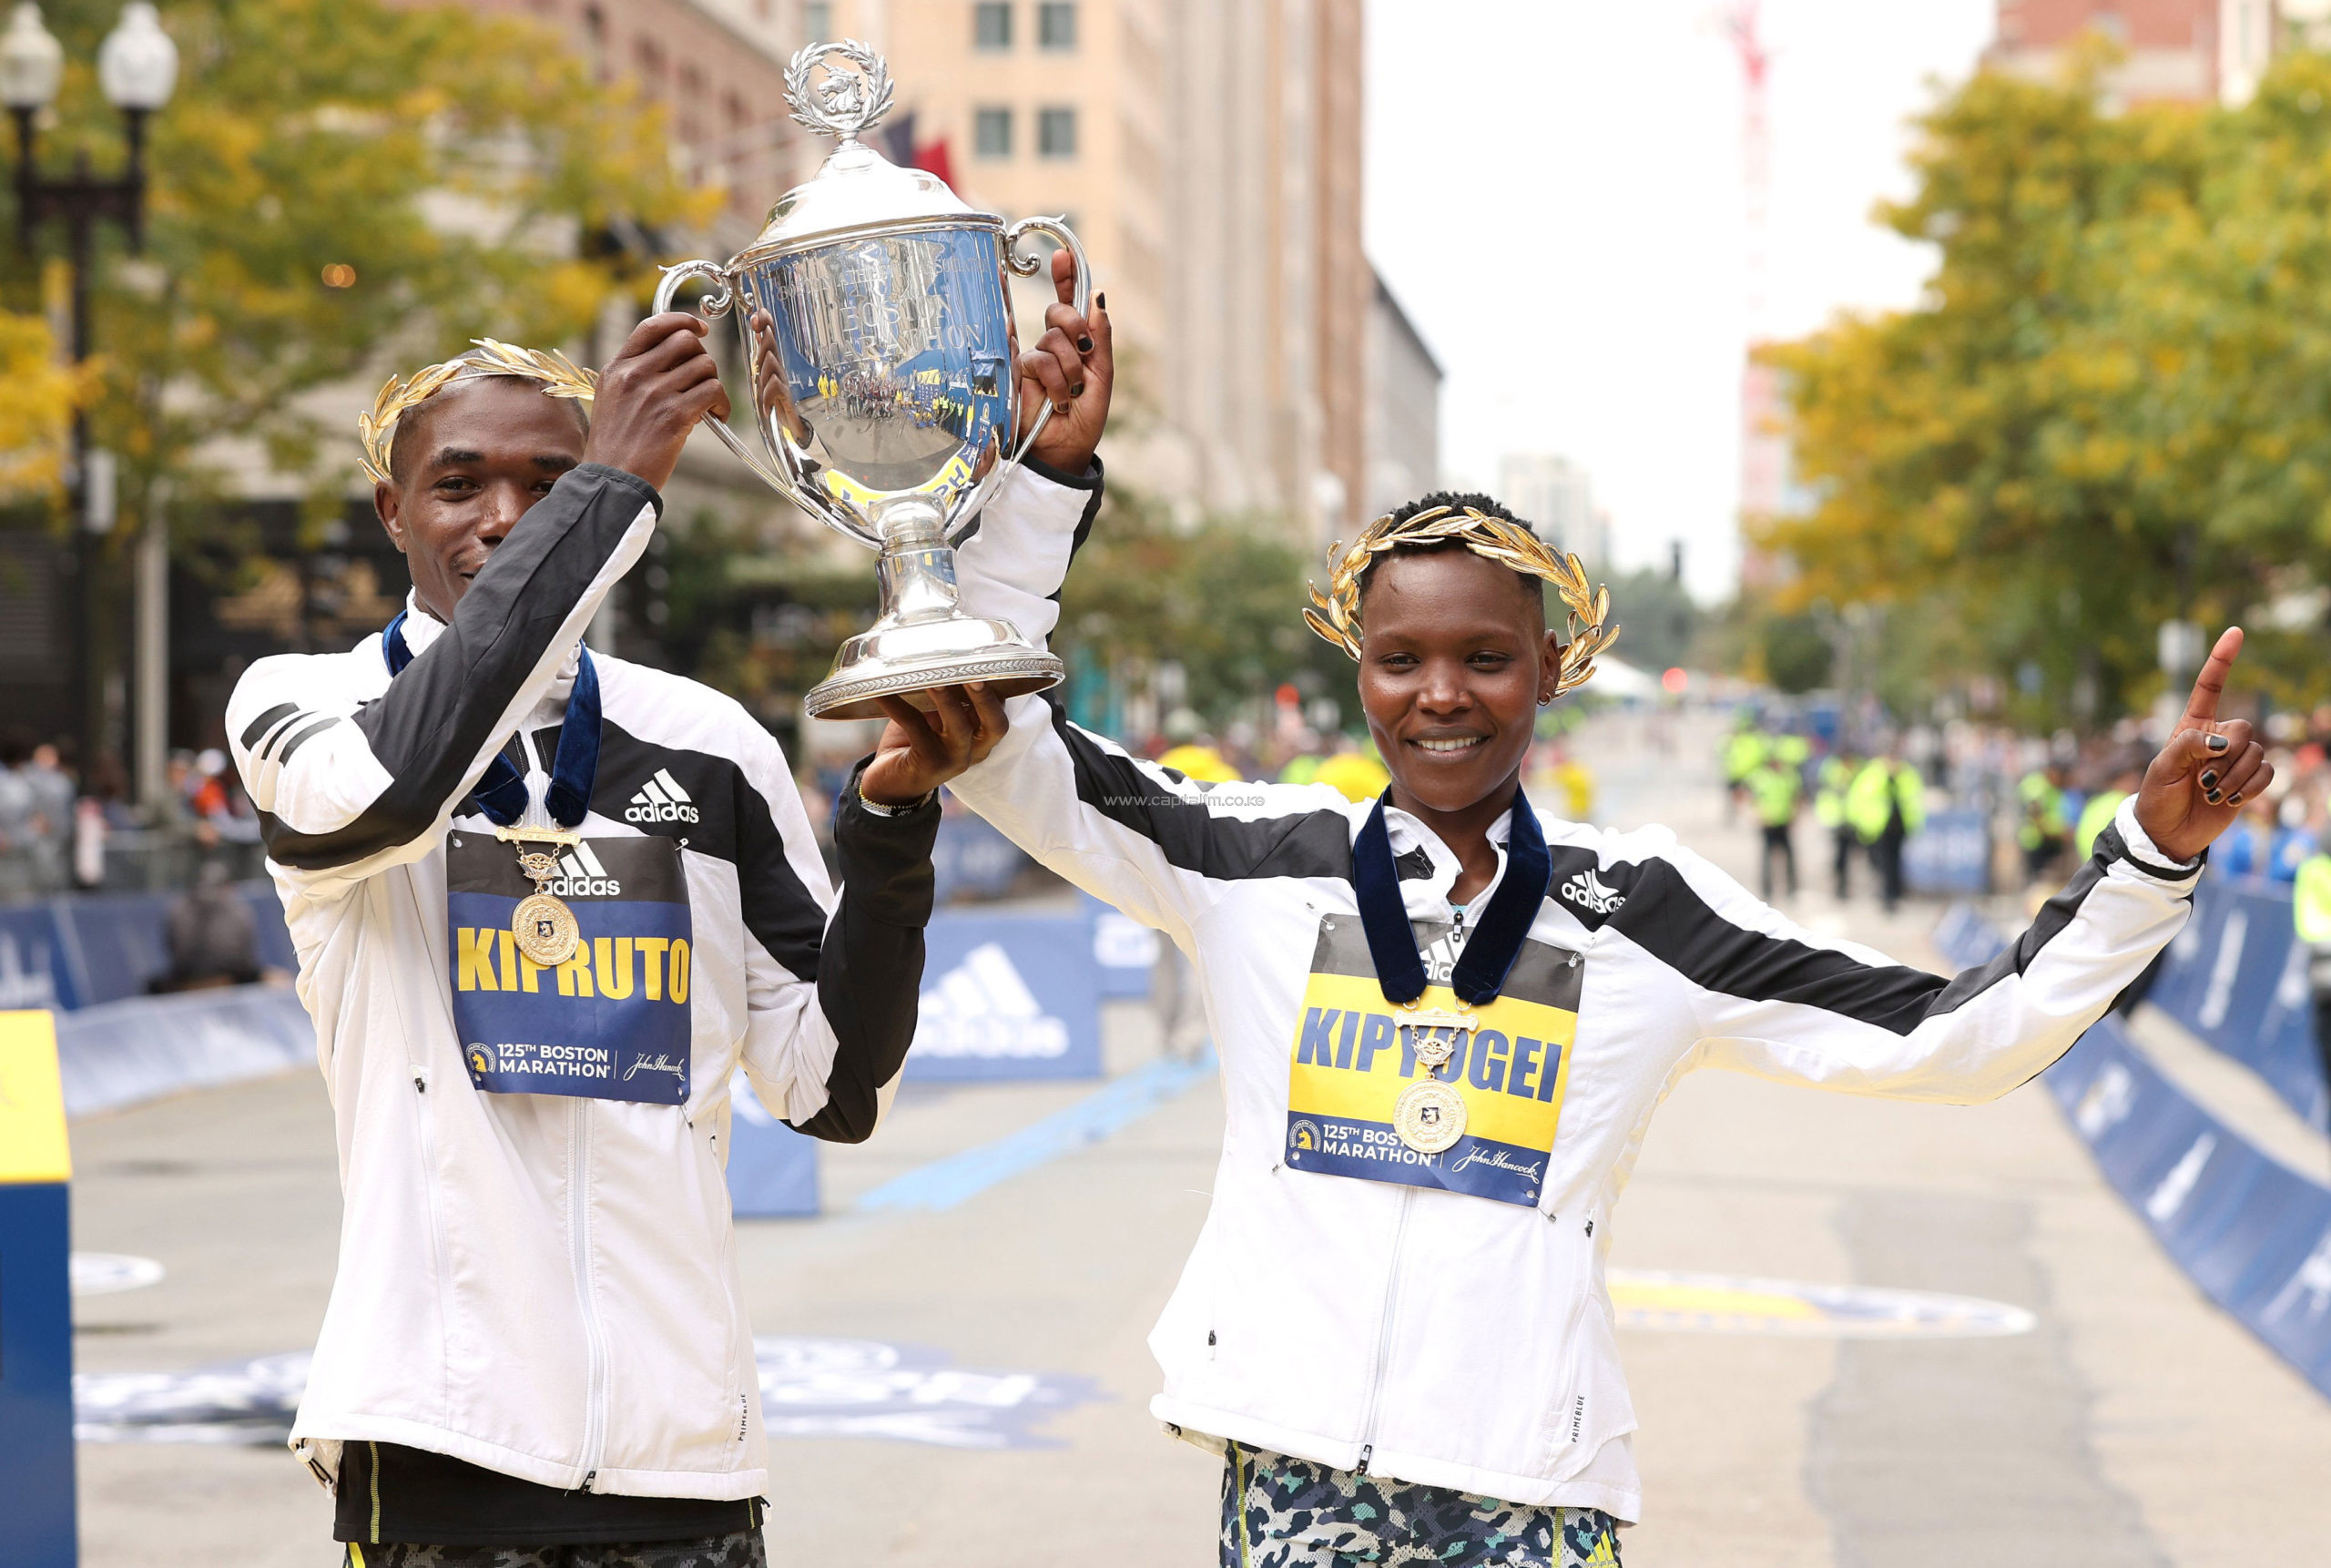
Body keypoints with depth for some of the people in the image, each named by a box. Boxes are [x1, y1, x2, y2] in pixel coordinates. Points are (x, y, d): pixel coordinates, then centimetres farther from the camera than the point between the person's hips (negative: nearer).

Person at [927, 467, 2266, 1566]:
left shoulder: (1645, 915, 6)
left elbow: (1955, 1039, 6)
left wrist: (2151, 858, -2)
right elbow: (995, 742, 4)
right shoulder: (1259, 866, 7)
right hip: (1296, 1459, 1)